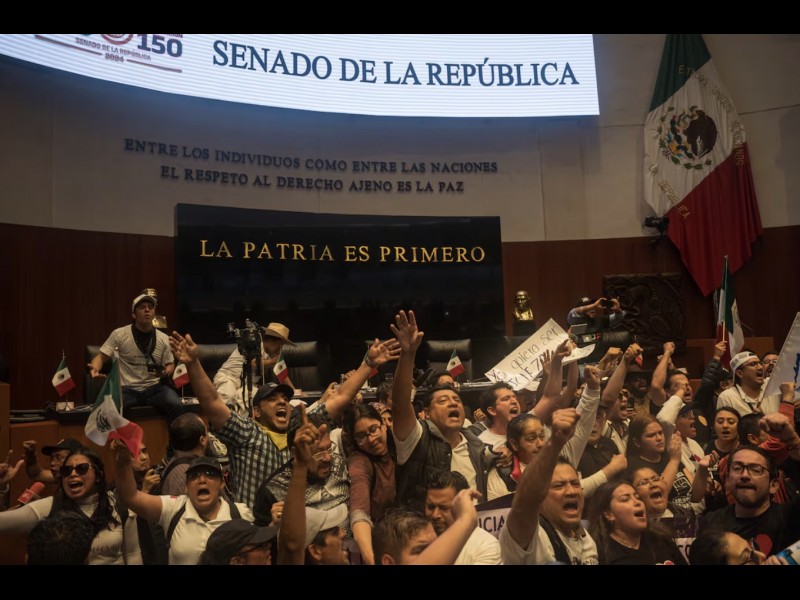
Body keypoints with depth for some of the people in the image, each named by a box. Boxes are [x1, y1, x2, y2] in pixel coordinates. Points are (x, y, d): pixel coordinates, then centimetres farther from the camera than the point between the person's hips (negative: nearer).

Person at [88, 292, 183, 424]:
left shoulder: (163, 338, 6)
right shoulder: (119, 334, -1)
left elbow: (170, 364, 16)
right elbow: (101, 357, 2)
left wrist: (166, 373, -9)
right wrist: (95, 368, -21)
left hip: (154, 388, 2)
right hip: (127, 389, -2)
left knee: (176, 406, -27)